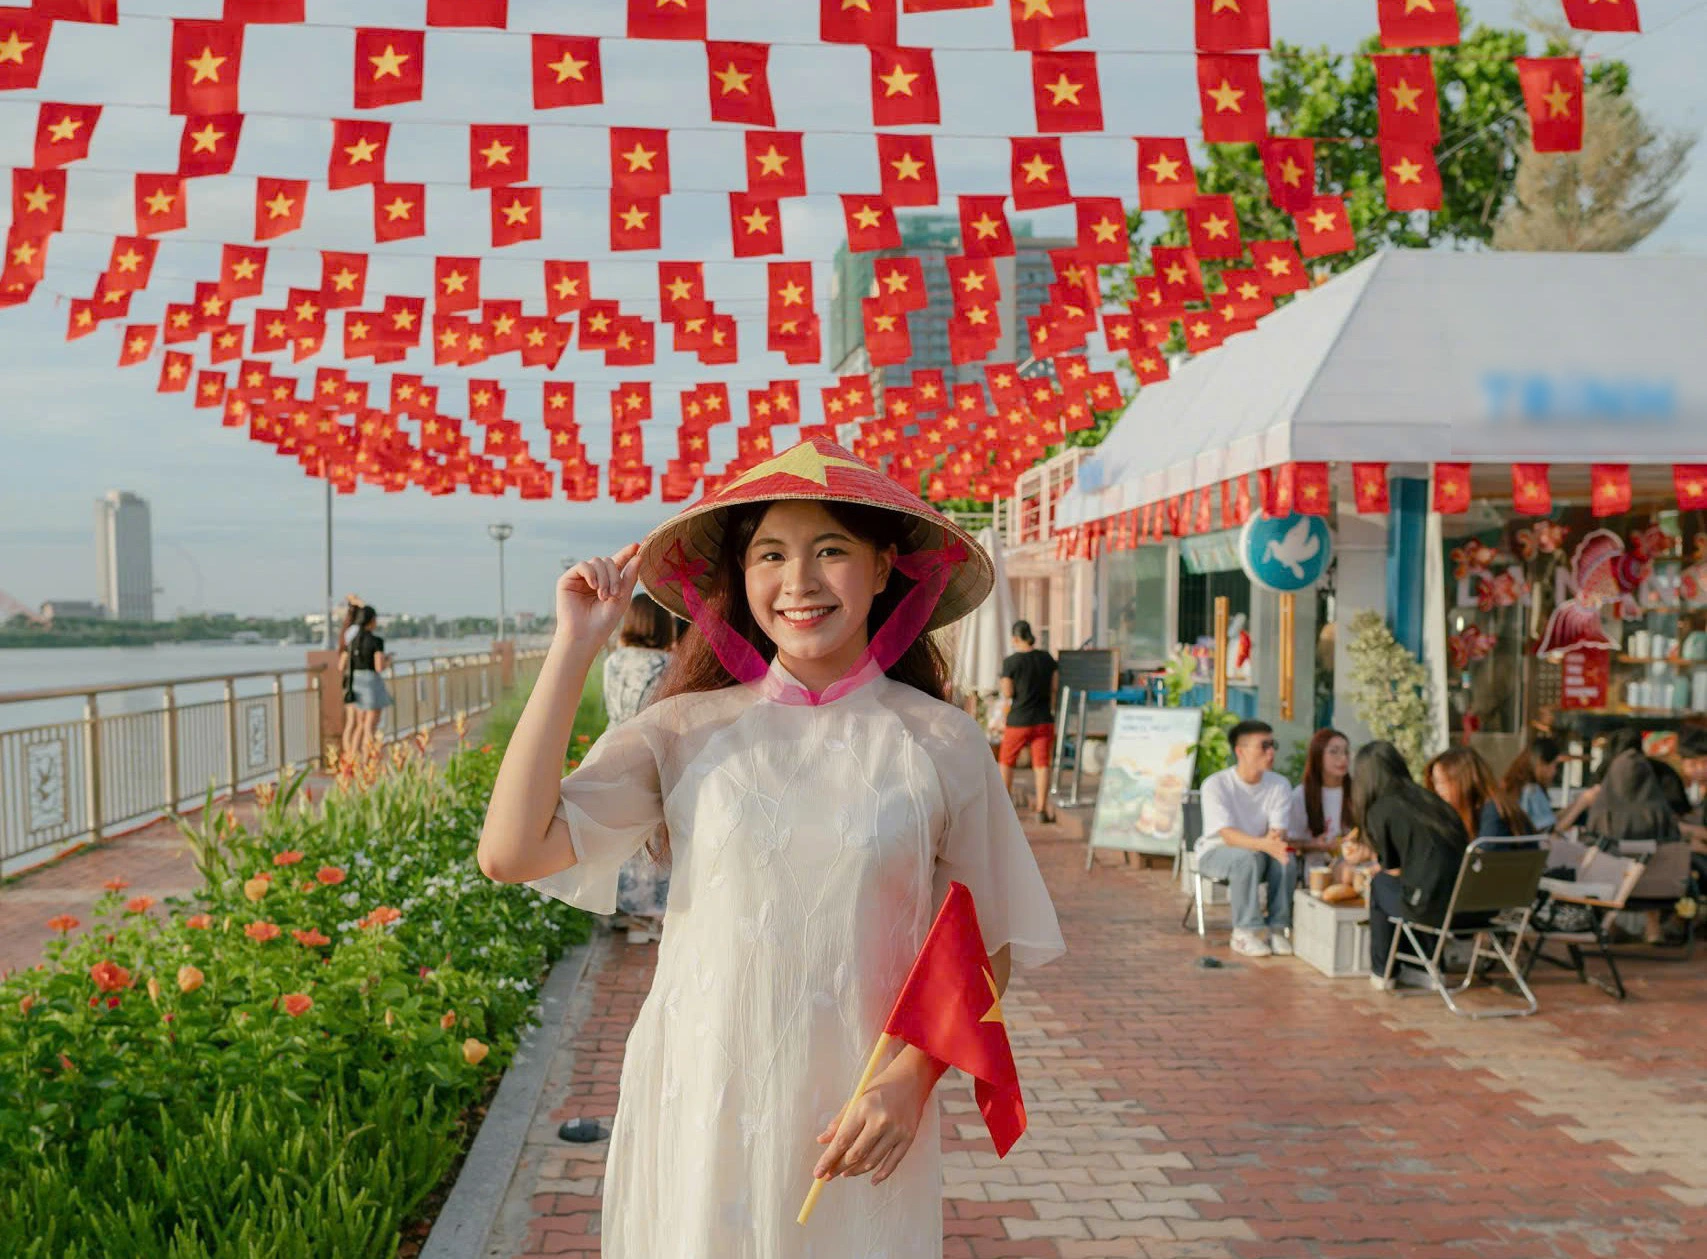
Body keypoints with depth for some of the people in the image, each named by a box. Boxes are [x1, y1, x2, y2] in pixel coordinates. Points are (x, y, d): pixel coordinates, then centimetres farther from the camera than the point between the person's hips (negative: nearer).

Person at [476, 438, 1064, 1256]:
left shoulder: (941, 745, -4)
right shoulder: (682, 731, -3)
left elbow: (987, 950, 3)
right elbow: (510, 852, -14)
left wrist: (910, 1080, -13)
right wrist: (576, 644, -10)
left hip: (857, 1127, 0)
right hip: (698, 1116, 1)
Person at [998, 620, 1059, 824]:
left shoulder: (1011, 662, -12)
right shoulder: (1047, 658, 2)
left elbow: (1007, 694, -11)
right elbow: (1055, 688, 5)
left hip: (1018, 721, -3)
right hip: (1044, 719, 3)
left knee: (1006, 761, 14)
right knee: (1041, 764, 2)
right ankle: (1042, 810, -3)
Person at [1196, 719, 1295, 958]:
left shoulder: (1280, 785, -4)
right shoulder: (1216, 784, -18)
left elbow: (1278, 832, -13)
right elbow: (1227, 834, -28)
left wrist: (1275, 840, -39)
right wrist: (1262, 844, -46)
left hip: (1262, 850, 4)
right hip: (1215, 853, -4)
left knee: (1286, 859, -28)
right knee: (1249, 856, -36)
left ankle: (1276, 928, -17)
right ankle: (1246, 932, -29)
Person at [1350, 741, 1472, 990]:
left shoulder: (1379, 810, 0)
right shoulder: (1430, 799, 18)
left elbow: (1394, 869, 7)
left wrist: (1373, 873, 32)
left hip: (1432, 907, -6)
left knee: (1379, 884, 21)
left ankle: (1381, 972, 28)